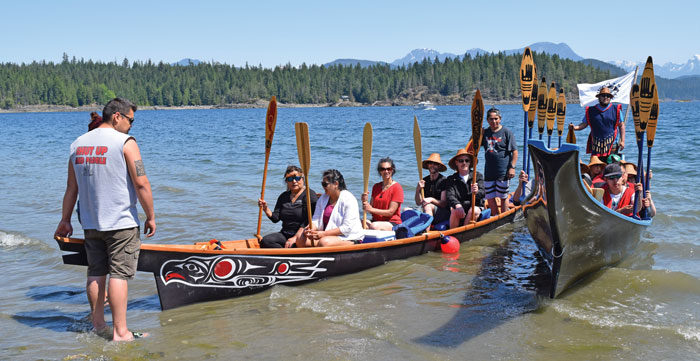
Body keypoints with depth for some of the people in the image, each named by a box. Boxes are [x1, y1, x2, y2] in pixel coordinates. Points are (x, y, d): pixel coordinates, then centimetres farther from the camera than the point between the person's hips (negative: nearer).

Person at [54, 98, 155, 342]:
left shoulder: (77, 144, 9)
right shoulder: (125, 142, -10)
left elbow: (71, 188, 13)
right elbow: (141, 184, -14)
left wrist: (65, 220, 21)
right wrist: (150, 217, -5)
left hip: (90, 224, 6)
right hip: (121, 223, -6)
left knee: (96, 273, 13)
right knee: (119, 274, -5)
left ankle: (98, 325, 21)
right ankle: (120, 332, -5)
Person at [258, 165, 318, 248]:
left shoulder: (310, 195, -5)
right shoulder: (283, 196, 16)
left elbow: (308, 221, -14)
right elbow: (275, 218, 10)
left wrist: (296, 237, -21)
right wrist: (266, 209, -9)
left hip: (302, 235, -6)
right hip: (285, 234, 6)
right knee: (265, 241, -20)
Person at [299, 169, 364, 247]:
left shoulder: (349, 199, -13)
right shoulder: (322, 199, 10)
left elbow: (347, 228, -20)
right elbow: (316, 220, 8)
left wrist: (324, 234, -24)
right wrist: (310, 229, -17)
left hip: (350, 239, -7)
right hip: (328, 236, 7)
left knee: (324, 242, -35)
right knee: (300, 240, -14)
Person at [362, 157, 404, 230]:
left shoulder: (397, 187, -6)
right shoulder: (376, 187, 14)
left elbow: (390, 212, -11)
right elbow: (371, 207, 11)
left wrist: (372, 209, -18)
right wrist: (365, 202, -10)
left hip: (393, 223, -5)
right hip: (376, 221, 5)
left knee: (374, 226, -36)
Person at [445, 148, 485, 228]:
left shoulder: (478, 176, 9)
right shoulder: (451, 179, 9)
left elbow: (482, 192, -7)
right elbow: (449, 196, -7)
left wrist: (476, 192, -34)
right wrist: (457, 205, -30)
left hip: (476, 206, 0)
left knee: (474, 211, -32)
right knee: (455, 211, -31)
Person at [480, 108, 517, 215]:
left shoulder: (506, 132, -4)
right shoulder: (485, 132, 10)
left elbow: (514, 151, -5)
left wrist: (512, 167, -12)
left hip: (503, 171, -5)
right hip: (489, 171, 5)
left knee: (503, 197, 1)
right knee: (490, 197, 8)